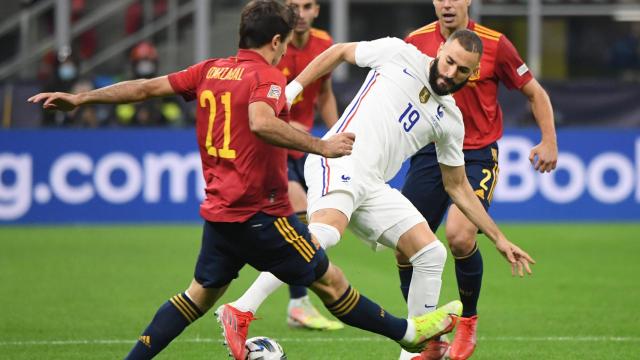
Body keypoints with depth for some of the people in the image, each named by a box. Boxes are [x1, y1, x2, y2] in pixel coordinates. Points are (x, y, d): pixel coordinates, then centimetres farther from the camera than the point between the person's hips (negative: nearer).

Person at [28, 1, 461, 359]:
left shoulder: (211, 70, 7)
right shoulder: (267, 77, -14)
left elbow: (146, 88, 9)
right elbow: (260, 122, -35)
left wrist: (80, 98, 13)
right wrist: (320, 146, -31)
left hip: (219, 210, 7)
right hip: (260, 213, -7)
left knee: (201, 294, 16)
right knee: (329, 280, 3)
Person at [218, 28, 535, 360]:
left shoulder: (450, 120, 16)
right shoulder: (399, 54, 4)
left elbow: (456, 186, 24)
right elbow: (340, 52, 16)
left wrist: (498, 239, 20)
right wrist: (291, 90, 8)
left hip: (373, 188, 7)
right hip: (338, 162, -7)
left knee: (432, 254, -3)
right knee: (326, 231, -34)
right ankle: (240, 312, -40)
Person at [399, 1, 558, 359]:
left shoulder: (494, 45, -7)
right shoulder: (416, 42, 0)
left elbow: (535, 92, 4)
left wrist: (549, 141, -5)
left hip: (478, 154, -3)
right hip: (430, 152, 3)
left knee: (460, 236, -25)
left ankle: (469, 321, 2)